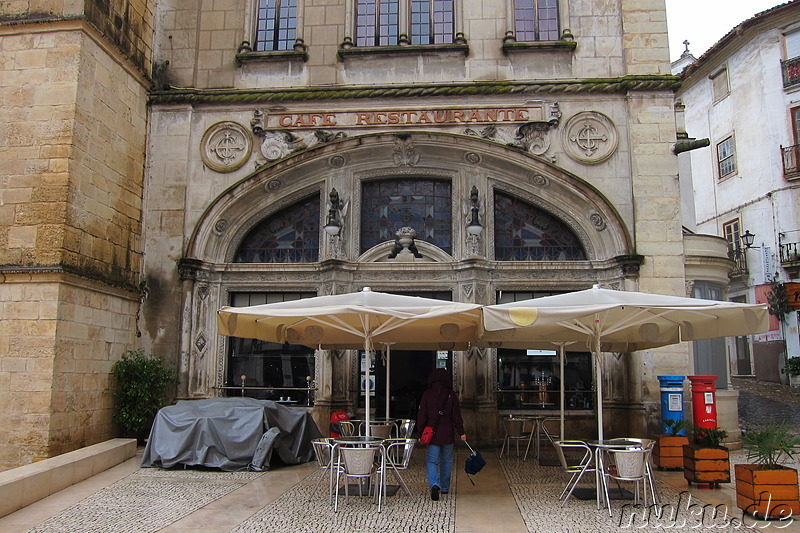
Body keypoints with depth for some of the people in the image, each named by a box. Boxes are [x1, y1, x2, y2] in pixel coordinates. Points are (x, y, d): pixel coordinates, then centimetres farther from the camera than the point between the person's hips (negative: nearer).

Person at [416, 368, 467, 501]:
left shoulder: (426, 395, -3)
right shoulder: (451, 395, -3)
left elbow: (422, 415, -1)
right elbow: (457, 415, -2)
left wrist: (421, 432, 6)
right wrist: (461, 432, 4)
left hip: (432, 433, -1)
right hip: (448, 434, 1)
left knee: (432, 461, 2)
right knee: (447, 461, 16)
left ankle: (434, 485, -20)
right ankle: (445, 488, 25)